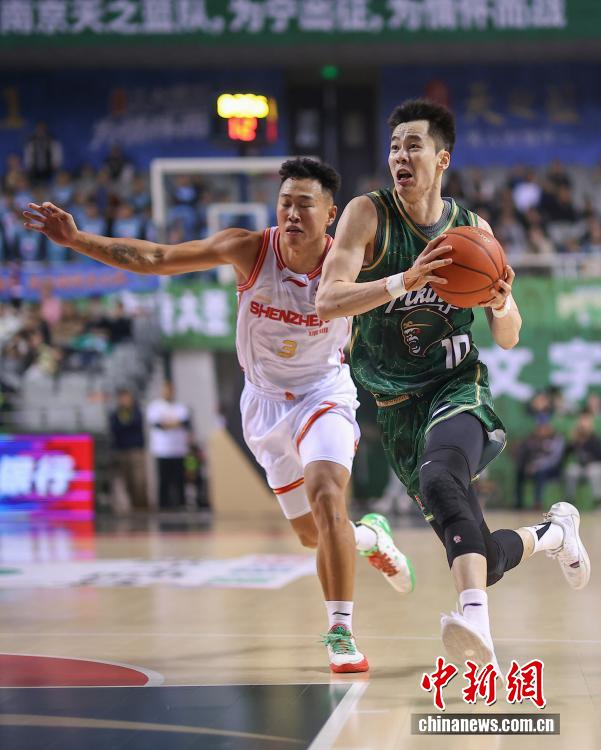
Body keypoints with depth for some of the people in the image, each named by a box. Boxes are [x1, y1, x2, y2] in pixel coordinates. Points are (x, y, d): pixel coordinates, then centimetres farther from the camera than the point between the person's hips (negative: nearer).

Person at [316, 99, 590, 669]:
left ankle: (476, 619, -53)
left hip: (457, 387, -1)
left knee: (439, 477, -38)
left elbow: (508, 339, 9)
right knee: (482, 557, 2)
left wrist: (502, 304, -15)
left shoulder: (473, 230, 2)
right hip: (395, 404, 1)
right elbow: (326, 302, -20)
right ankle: (553, 532, 35)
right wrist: (406, 280, -33)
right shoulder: (367, 215, -6)